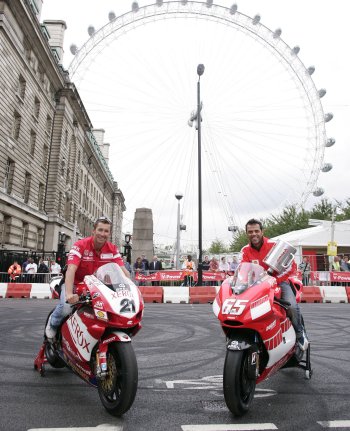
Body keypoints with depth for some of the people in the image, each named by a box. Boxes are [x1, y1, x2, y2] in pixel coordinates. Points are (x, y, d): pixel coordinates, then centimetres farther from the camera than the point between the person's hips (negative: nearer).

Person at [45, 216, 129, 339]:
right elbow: (71, 270, -33)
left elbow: (123, 271, -13)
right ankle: (53, 323, 11)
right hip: (75, 283, -3)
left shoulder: (113, 249, -10)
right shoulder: (80, 245, -22)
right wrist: (69, 294, -47)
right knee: (66, 308, -27)